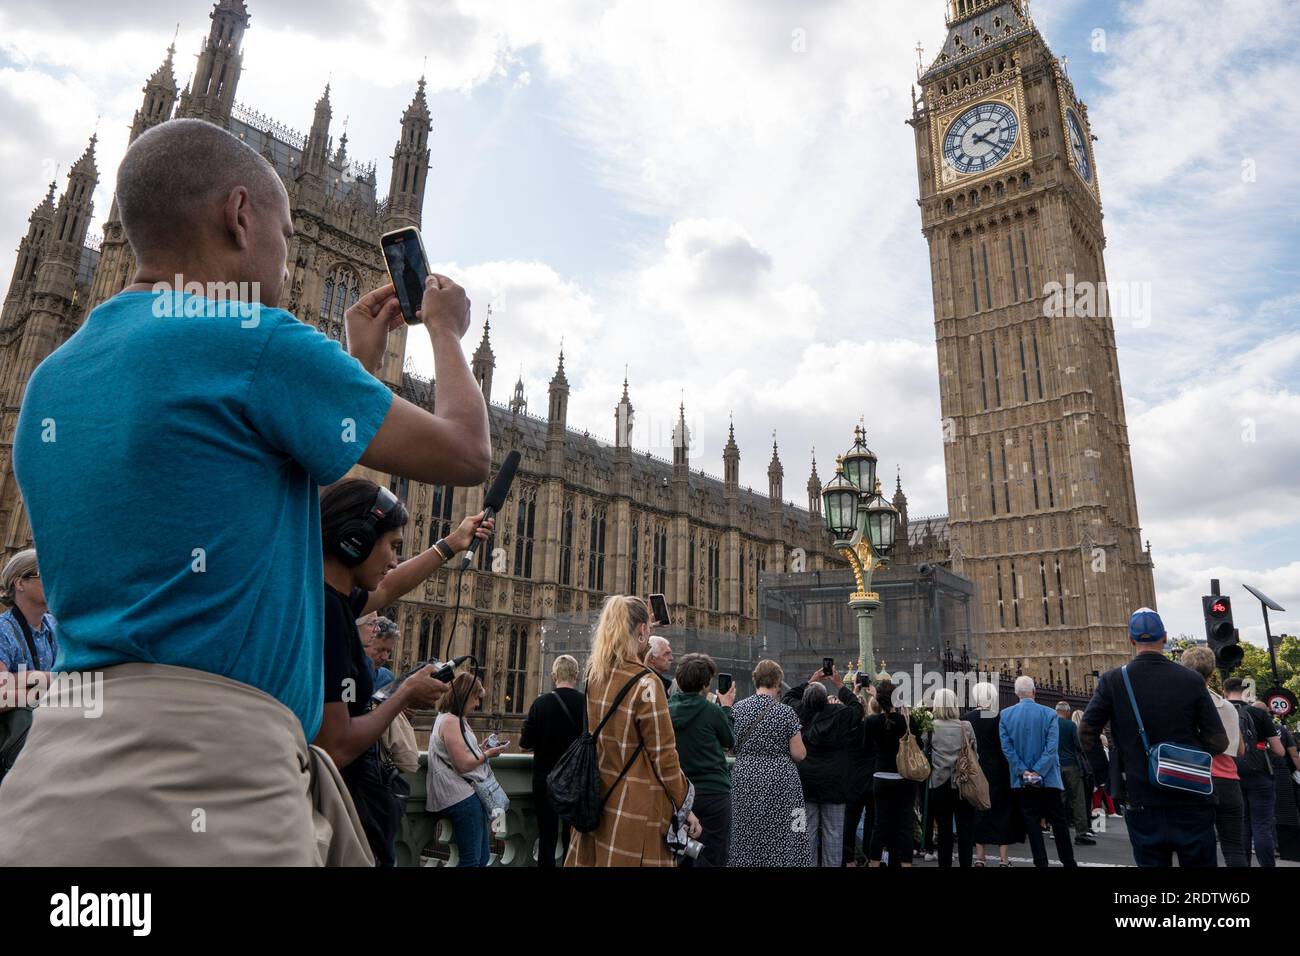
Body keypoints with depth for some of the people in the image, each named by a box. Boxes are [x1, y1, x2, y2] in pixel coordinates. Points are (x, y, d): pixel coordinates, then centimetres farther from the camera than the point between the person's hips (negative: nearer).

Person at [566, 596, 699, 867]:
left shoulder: (594, 675, 1)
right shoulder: (646, 684, -20)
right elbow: (665, 759, -15)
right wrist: (684, 808, -3)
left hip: (598, 801, 7)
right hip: (636, 812, -7)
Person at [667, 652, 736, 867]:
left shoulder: (668, 710, -3)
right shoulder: (712, 711, -15)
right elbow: (730, 741, 2)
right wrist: (726, 708, 16)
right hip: (712, 792, -5)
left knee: (681, 858, 18)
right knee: (711, 859, 4)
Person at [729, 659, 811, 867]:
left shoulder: (737, 709, 1)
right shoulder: (786, 712, -9)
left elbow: (732, 747, 8)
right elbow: (798, 754, -7)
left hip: (744, 780, 3)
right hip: (779, 781, -3)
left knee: (746, 839, 11)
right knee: (779, 840, 6)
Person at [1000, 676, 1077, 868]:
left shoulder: (1005, 715, -3)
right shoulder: (1049, 714, -7)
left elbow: (1006, 748, -8)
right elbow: (1051, 748, -14)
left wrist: (1023, 771, -6)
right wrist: (1037, 771, -12)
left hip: (1021, 780, 1)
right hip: (1048, 778, -1)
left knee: (1032, 821, 6)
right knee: (1058, 821, 11)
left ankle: (1041, 862, 6)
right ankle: (1068, 861, 17)